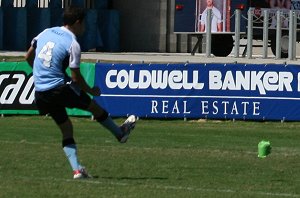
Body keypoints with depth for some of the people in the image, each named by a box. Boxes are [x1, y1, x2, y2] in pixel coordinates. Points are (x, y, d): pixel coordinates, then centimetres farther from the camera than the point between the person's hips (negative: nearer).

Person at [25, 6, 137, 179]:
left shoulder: (46, 33, 7)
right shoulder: (73, 44, -12)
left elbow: (28, 57, 17)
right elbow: (76, 77, -11)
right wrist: (92, 91, 7)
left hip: (40, 94, 6)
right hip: (60, 89, -6)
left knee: (66, 128, 14)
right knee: (94, 106, 18)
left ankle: (77, 169, 6)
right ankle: (120, 133, 38)